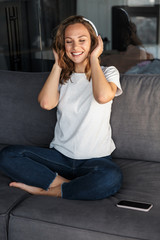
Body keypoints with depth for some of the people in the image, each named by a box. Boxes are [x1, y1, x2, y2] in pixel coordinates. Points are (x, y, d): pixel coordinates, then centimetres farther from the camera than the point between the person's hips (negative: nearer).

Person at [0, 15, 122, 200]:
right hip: (60, 155, 3)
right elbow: (46, 103, -11)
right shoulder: (61, 75, 11)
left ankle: (46, 190, -19)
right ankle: (67, 184, -21)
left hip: (95, 158, -2)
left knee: (111, 178, -37)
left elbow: (103, 96, -24)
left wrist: (93, 58, -10)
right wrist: (58, 64, -1)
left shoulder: (108, 72, 3)